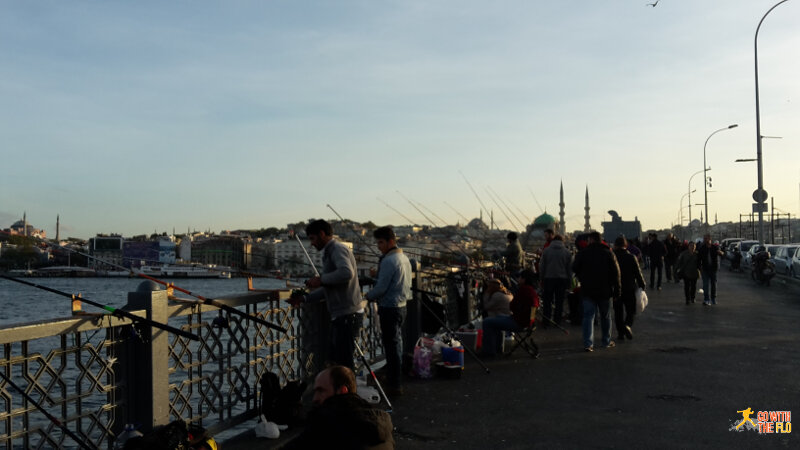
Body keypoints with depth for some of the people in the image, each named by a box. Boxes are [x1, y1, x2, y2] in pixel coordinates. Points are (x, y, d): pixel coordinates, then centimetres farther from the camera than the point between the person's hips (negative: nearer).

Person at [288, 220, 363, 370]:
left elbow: (346, 273, -31)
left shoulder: (338, 249, -11)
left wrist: (321, 279, -19)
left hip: (347, 315, -11)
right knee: (336, 360, 16)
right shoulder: (329, 252, 21)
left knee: (343, 362, -8)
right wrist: (304, 298, 19)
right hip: (339, 316, 11)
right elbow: (328, 289, 27)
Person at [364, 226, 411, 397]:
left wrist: (368, 296, 1)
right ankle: (395, 380, 28)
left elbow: (381, 288, -19)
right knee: (397, 343, 17)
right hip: (401, 305, 10)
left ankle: (394, 386, 1)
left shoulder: (389, 261, -18)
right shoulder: (404, 258, 12)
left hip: (389, 308, -10)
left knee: (391, 346, -4)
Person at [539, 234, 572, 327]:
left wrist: (542, 278, 9)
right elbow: (570, 268, 5)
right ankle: (557, 321, 10)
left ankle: (546, 322, 4)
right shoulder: (567, 252, 2)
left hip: (549, 278, -1)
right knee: (559, 301, 9)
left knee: (547, 301, 5)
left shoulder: (546, 251, 0)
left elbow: (541, 266, 1)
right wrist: (568, 281, 12)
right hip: (562, 279, 1)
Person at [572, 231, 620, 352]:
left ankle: (588, 343, -10)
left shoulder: (582, 253, -4)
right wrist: (616, 290, 0)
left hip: (587, 291, -1)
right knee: (605, 316, 15)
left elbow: (575, 269, 2)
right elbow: (616, 273, -4)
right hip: (604, 291, 1)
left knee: (588, 316, 0)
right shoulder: (608, 253, -1)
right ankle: (606, 342, 26)